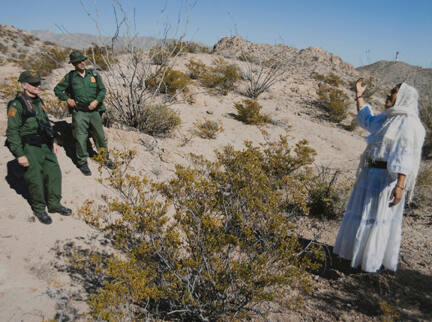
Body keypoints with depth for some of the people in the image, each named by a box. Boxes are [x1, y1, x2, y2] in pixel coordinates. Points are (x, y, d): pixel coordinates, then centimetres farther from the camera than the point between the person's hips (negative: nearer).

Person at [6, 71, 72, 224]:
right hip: (28, 148, -7)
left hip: (44, 145, 7)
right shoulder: (16, 105, -14)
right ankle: (38, 209, 19)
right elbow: (12, 132, -15)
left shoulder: (38, 101, 9)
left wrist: (53, 141, 17)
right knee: (35, 179, 1)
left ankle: (54, 204, 24)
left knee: (54, 172, 8)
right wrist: (19, 154, -18)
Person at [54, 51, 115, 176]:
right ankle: (82, 163, 14)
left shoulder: (94, 74, 3)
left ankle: (106, 158, 27)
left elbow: (102, 90, 5)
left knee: (100, 136, 10)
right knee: (80, 138, 0)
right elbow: (57, 90, 9)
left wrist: (96, 101, -10)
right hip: (79, 113, -2)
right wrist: (67, 99, -5)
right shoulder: (70, 77, -1)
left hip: (94, 111, 2)